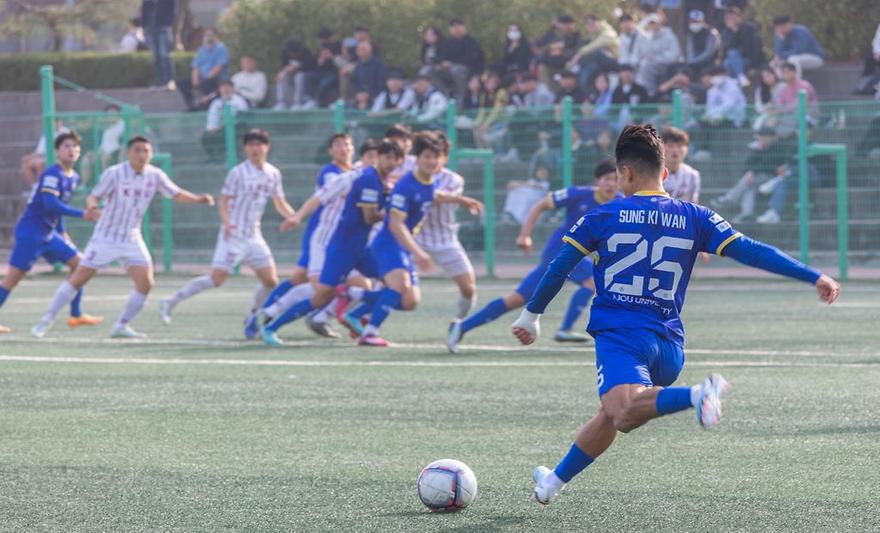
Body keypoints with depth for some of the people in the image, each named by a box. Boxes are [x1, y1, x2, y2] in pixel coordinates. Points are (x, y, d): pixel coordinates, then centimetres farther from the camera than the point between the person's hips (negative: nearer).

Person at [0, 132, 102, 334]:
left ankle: (76, 315, 12)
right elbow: (50, 203, -28)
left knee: (78, 263, 7)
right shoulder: (53, 174, -16)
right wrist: (82, 214, -27)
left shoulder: (73, 177, 12)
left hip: (48, 233, 9)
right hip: (31, 231, -9)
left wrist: (62, 232, 21)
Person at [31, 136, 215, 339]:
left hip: (132, 239, 4)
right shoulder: (114, 173, -14)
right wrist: (91, 205, -36)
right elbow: (94, 195, -13)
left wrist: (198, 199, -11)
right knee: (78, 279, -5)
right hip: (106, 237, -4)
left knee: (145, 284, -10)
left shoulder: (155, 176, -2)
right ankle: (46, 320, 6)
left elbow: (176, 194, 6)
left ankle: (121, 326, 4)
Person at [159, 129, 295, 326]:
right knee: (217, 278, -13)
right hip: (233, 234, -6)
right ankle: (171, 303, -4)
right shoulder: (238, 172, -8)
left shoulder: (273, 174, 8)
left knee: (270, 281, 1)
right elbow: (223, 201, -7)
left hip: (254, 236, 6)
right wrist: (226, 222, -25)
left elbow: (280, 205, 17)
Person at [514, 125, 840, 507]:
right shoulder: (693, 218, 11)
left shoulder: (604, 217, 7)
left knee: (623, 413, -29)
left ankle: (696, 395, -51)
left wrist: (532, 315, 23)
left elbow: (560, 266, 9)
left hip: (620, 335, -5)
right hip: (670, 344, 5)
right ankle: (555, 482, 32)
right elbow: (748, 251, 3)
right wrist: (814, 278, 3)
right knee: (610, 415, 24)